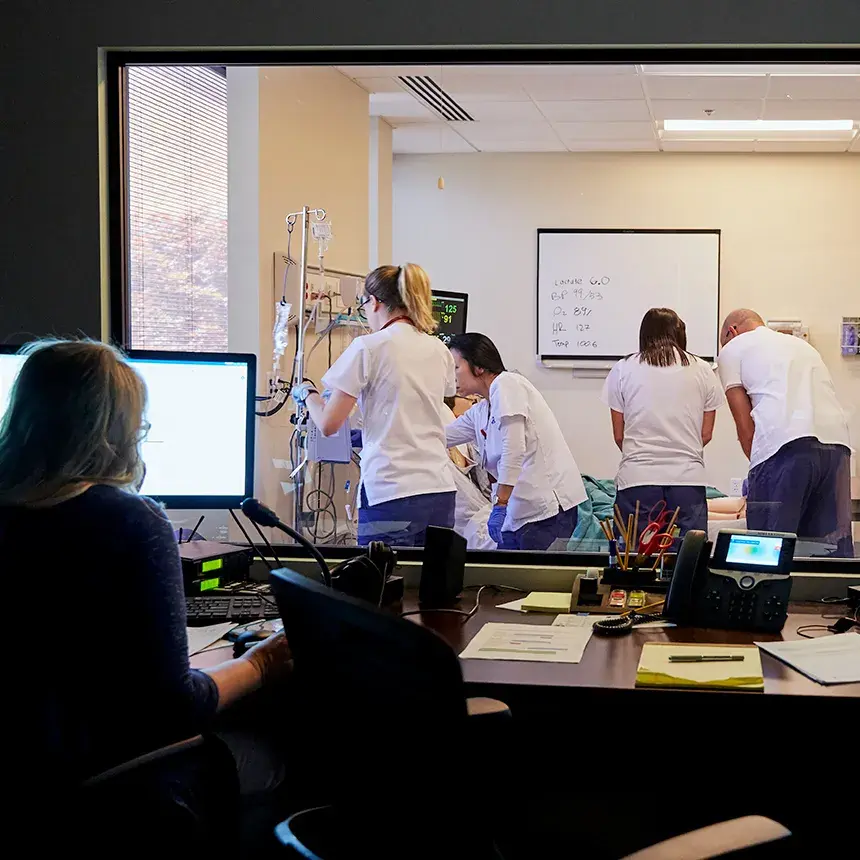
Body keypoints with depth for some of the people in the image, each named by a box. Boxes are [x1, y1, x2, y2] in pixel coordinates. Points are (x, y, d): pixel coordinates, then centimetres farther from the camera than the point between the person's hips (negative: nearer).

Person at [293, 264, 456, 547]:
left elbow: (328, 424, -5)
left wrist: (306, 393, 14)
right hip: (441, 492, 6)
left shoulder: (368, 347, -5)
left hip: (392, 494, -5)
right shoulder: (439, 350, 11)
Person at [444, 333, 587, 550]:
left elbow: (513, 449, -16)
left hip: (548, 506, -9)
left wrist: (500, 505, -19)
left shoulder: (506, 384, -5)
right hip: (518, 514, 9)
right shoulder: (479, 413, 20)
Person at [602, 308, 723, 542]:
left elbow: (619, 435, 8)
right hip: (688, 478, 1)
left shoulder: (622, 370, 5)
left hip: (637, 479, -1)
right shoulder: (703, 371, 8)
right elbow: (706, 434, 12)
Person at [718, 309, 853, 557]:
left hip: (786, 446, -6)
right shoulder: (801, 344, 34)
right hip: (838, 444, 6)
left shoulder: (733, 348, 18)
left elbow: (745, 425, 10)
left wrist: (759, 469, 19)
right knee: (833, 549, 6)